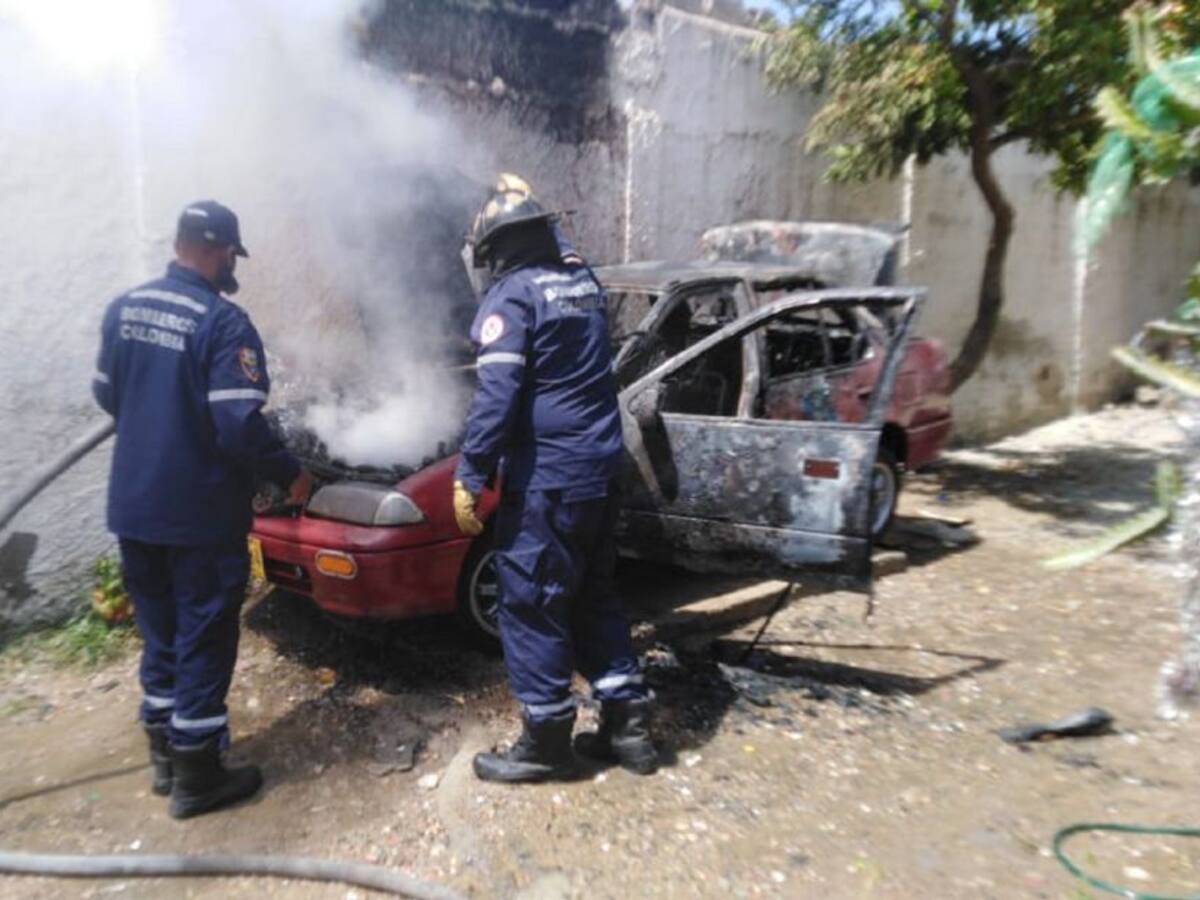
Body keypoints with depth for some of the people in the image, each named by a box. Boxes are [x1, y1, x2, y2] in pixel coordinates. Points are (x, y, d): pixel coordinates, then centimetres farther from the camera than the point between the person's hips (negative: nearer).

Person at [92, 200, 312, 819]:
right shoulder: (223, 322, -17)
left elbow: (106, 395, 15)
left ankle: (165, 756, 34)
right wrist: (290, 476, -8)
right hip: (199, 513, -7)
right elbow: (239, 426, -22)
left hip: (133, 506, 7)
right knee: (202, 640, 5)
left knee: (160, 633, 20)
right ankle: (196, 778, 17)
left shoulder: (122, 309, 5)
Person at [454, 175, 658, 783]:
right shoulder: (583, 279, 12)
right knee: (594, 596, 17)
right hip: (599, 468, 8)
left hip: (545, 478, -8)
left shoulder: (511, 296, -10)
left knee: (532, 606, 4)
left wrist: (468, 476, -13)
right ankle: (627, 724, 24)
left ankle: (545, 741, 15)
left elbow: (496, 398, -18)